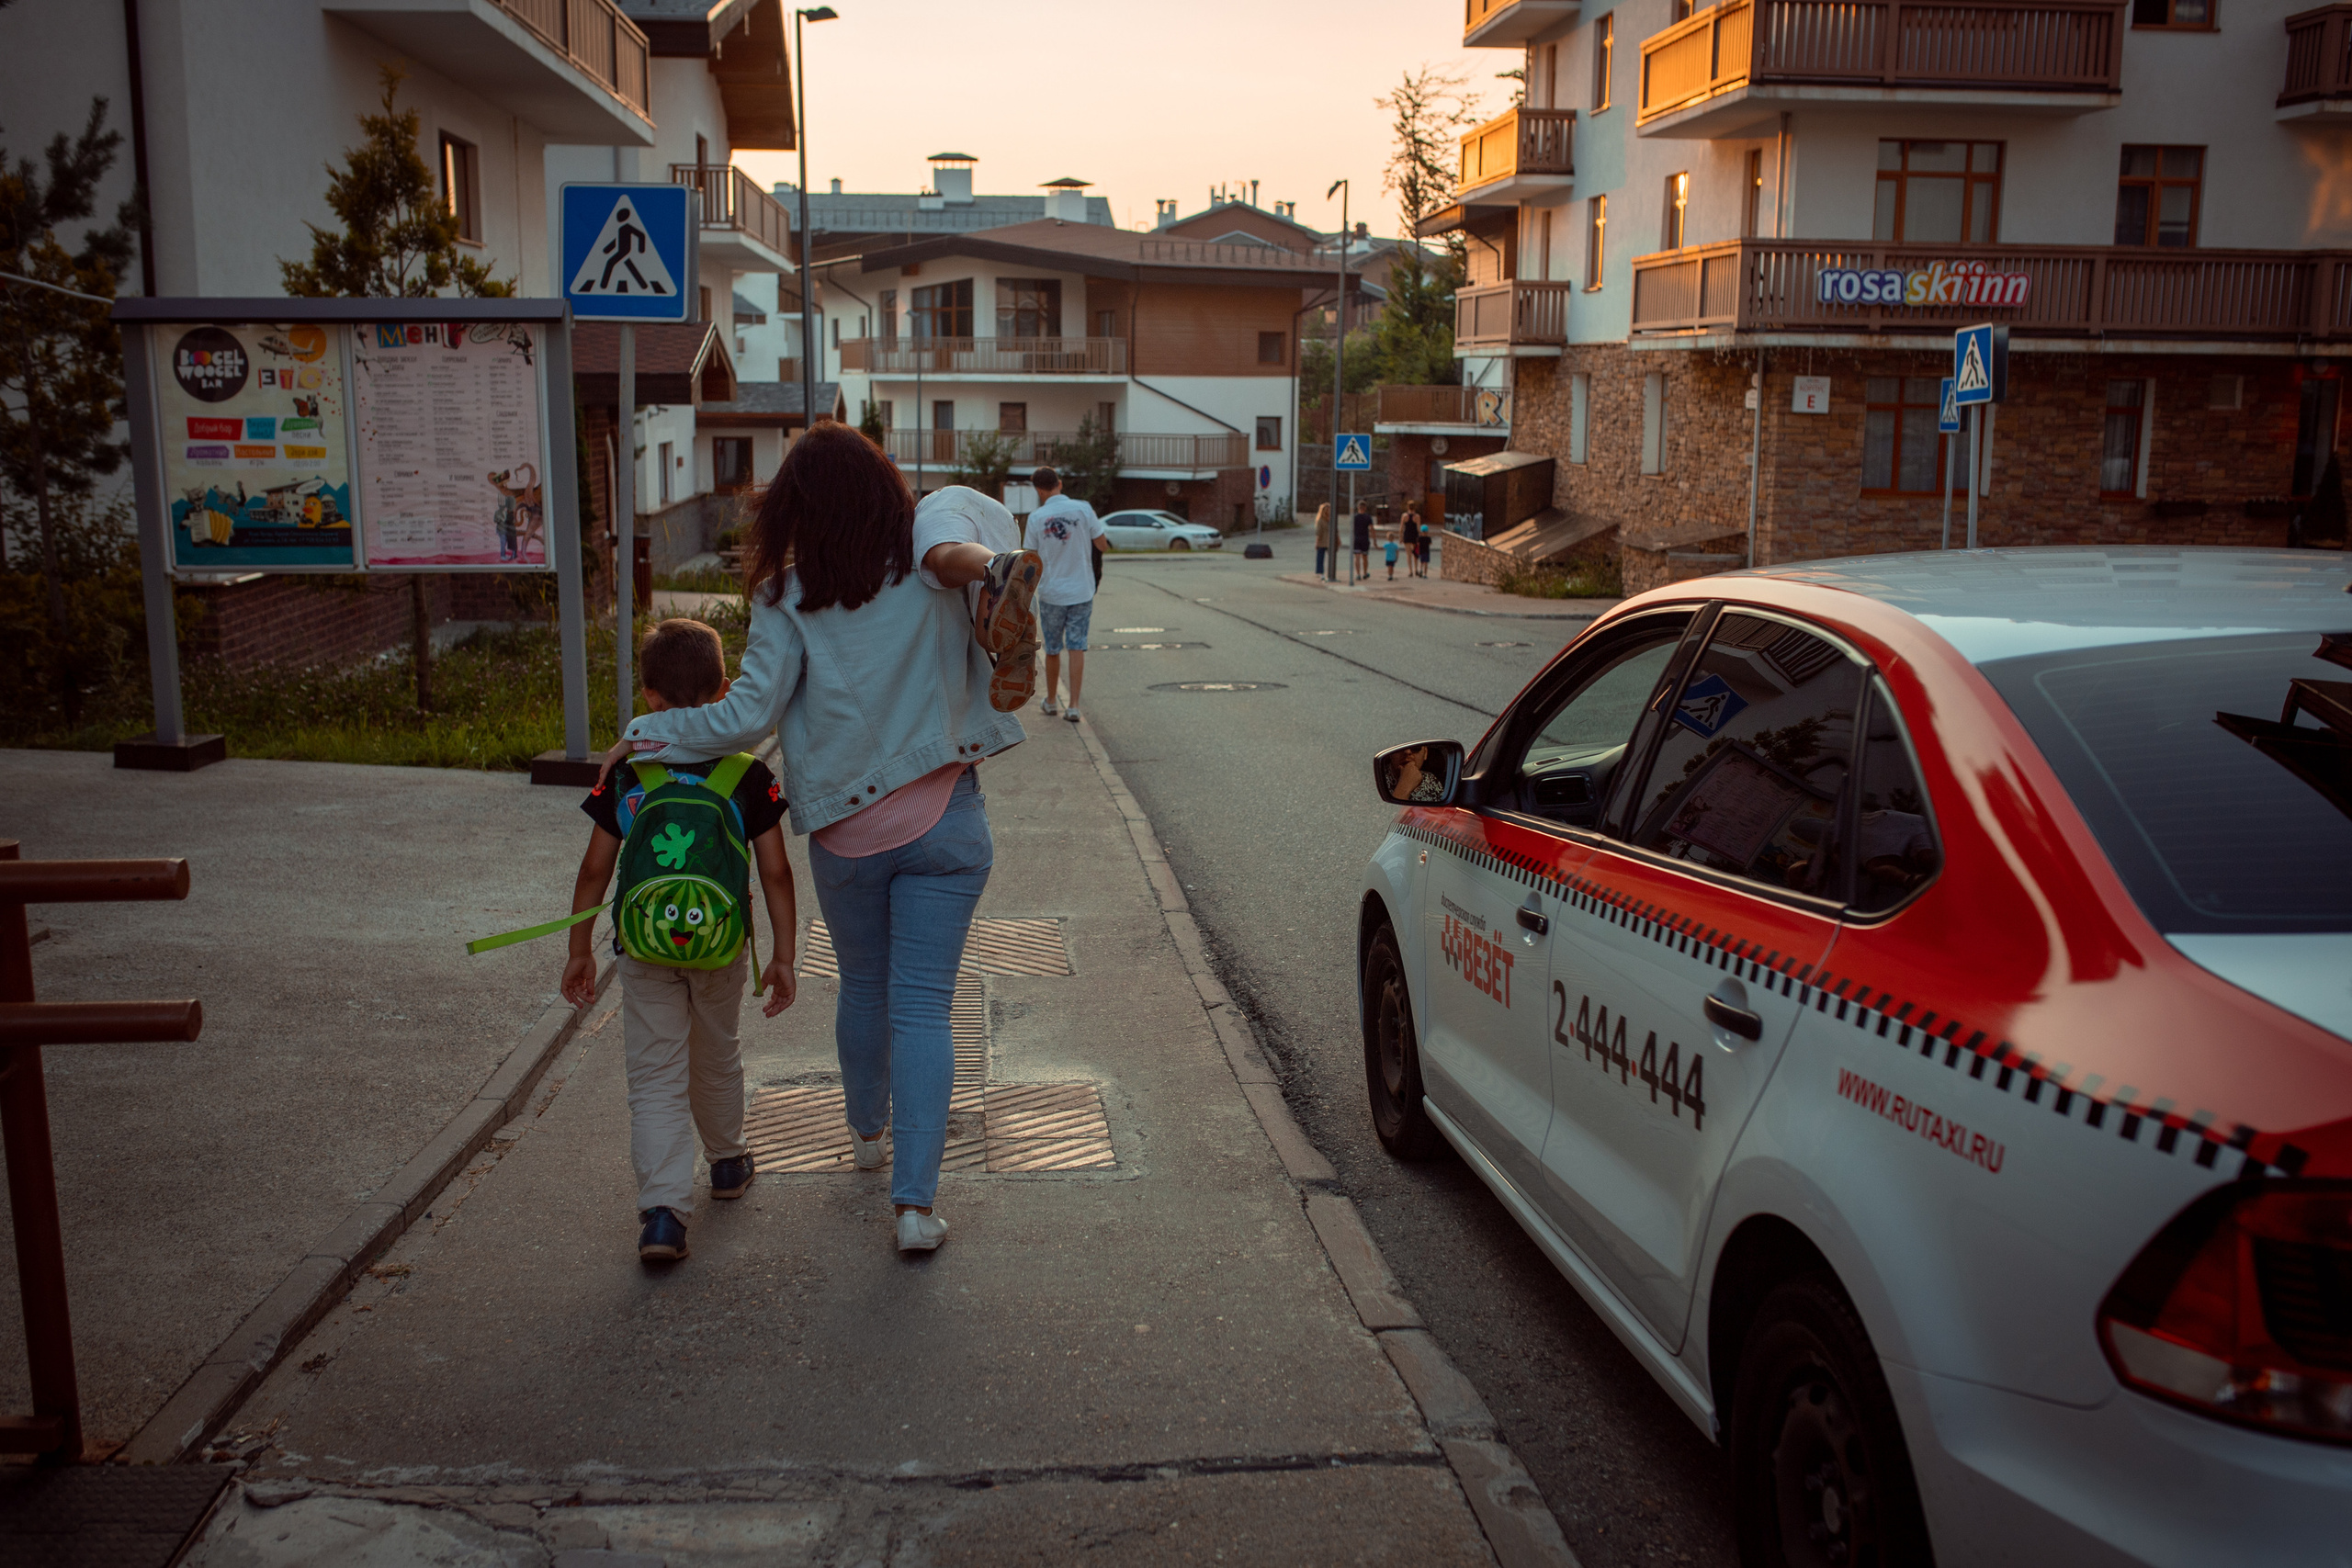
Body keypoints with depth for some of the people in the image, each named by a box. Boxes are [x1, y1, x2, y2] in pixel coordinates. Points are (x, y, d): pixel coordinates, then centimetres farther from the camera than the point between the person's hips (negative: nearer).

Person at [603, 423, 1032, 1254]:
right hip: (942, 823, -1)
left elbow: (750, 715, -10)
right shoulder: (927, 568, -2)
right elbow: (967, 554, -26)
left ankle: (867, 1130, 44)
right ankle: (916, 1199, -3)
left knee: (863, 988, 22)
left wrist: (646, 731, -1)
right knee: (921, 1007, 2)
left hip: (845, 833, 1)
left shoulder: (790, 597, -6)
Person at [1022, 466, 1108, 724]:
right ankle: (1073, 705, -2)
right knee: (1077, 647, 3)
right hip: (1081, 591, 0)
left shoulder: (1036, 518, -8)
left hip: (1051, 593, 0)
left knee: (1052, 649, 14)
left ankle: (1051, 701, 28)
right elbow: (1102, 545, -3)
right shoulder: (1083, 509, -7)